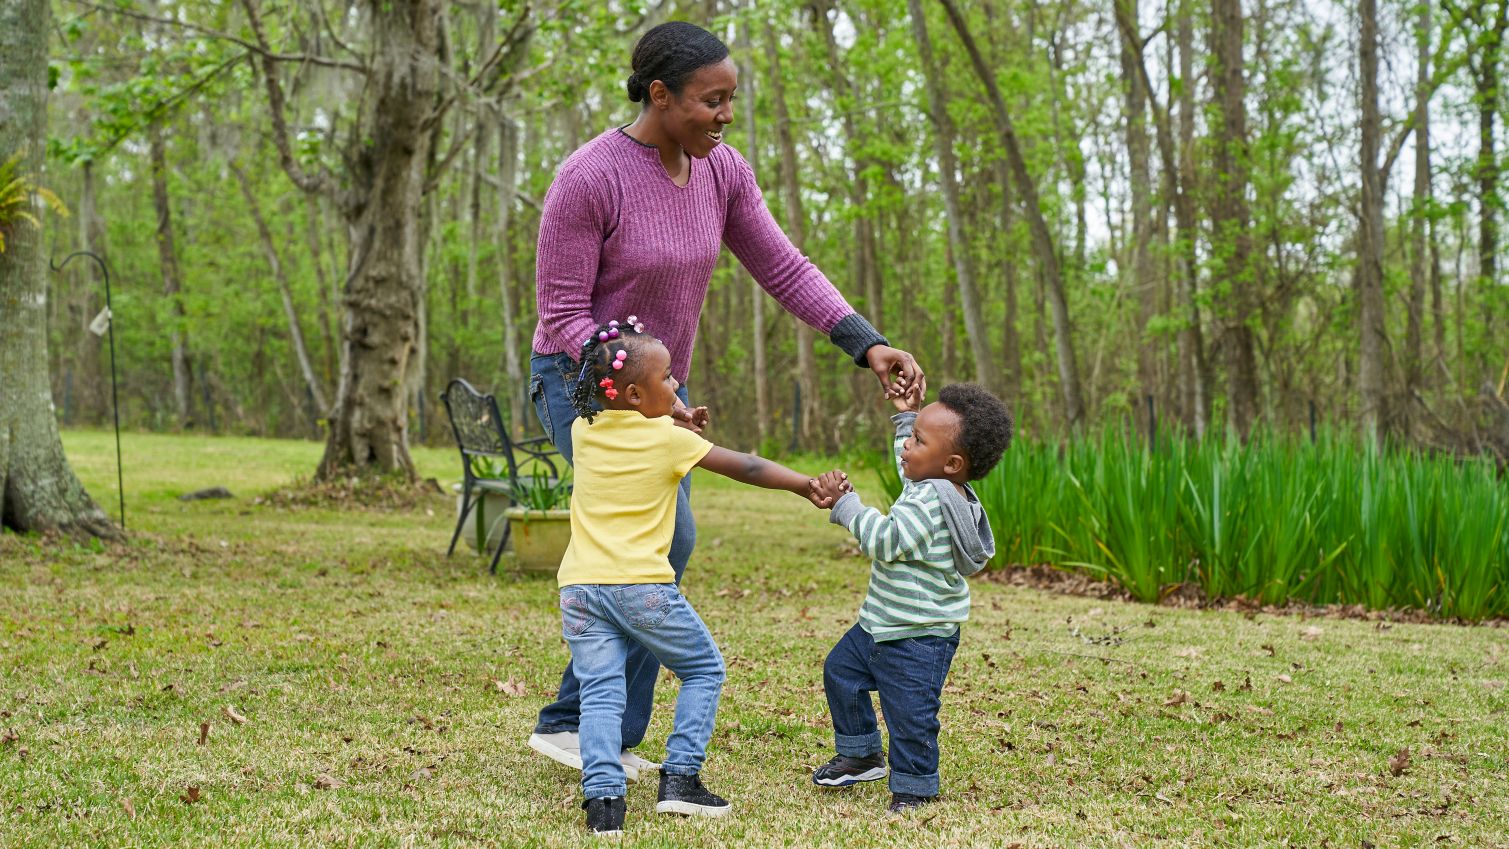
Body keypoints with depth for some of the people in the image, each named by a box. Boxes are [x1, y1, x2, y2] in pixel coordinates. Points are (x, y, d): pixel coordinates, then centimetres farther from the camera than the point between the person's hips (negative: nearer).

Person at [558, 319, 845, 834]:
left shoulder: (584, 429, 10)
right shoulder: (669, 439, -4)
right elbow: (746, 469, 1)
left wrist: (674, 414, 38)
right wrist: (805, 486, 9)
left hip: (580, 586, 4)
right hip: (642, 584, -4)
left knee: (600, 692, 2)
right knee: (703, 669, 14)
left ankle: (602, 798, -14)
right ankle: (680, 780, 6)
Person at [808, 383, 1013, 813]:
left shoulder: (930, 503, -29)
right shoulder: (932, 484, 3)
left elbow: (885, 539, -36)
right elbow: (909, 466, 28)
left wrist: (845, 504, -31)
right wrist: (907, 416, 26)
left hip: (917, 639, -11)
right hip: (880, 624, 11)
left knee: (909, 716, -4)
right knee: (841, 670, 24)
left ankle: (913, 792, 14)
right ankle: (861, 756, 37)